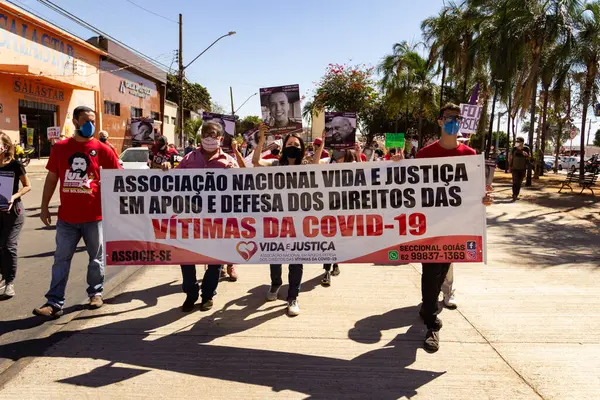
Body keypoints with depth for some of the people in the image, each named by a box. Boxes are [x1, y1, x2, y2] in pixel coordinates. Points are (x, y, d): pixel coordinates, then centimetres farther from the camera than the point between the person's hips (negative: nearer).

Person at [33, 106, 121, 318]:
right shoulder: (59, 148, 4)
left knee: (96, 258, 12)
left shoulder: (102, 149, -2)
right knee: (61, 259, 4)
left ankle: (95, 293, 28)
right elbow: (51, 178, 10)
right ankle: (54, 302, 9)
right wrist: (44, 206, 9)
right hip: (66, 217, 2)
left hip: (94, 215, -1)